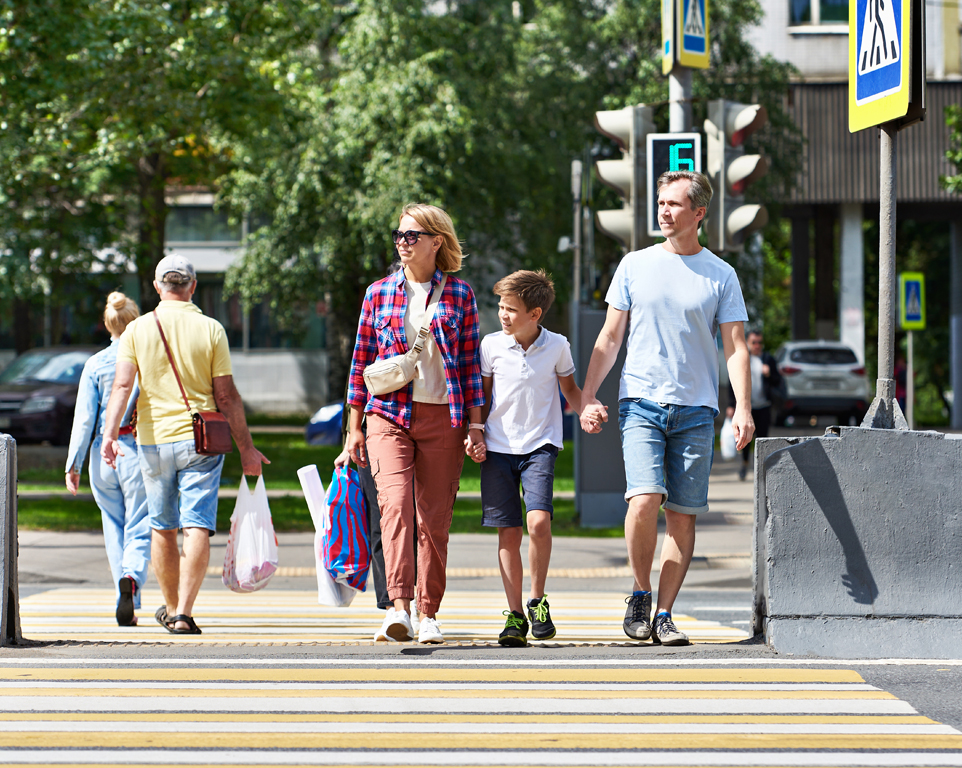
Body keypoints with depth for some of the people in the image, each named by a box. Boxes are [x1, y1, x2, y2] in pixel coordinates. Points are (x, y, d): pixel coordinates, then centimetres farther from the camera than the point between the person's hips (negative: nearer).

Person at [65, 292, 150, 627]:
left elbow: (84, 418, -2)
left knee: (114, 530, 12)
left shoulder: (95, 365, -1)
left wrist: (73, 464, 3)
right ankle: (132, 577, -28)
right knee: (138, 528, 2)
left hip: (104, 455, 1)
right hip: (140, 450, -1)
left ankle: (127, 608, 12)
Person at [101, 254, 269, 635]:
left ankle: (171, 608, 30)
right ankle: (183, 613, -18)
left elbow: (122, 385, -11)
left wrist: (110, 433, -17)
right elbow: (226, 396, -2)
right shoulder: (210, 330, -2)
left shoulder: (137, 329, 2)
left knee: (163, 528, 15)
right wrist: (245, 448, 3)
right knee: (197, 526, -6)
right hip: (200, 441, -2)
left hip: (154, 440, 2)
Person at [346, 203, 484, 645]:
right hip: (389, 415, 0)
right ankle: (399, 608, -29)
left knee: (434, 519, 2)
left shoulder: (459, 294, 6)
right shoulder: (379, 293, 8)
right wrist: (354, 428, 9)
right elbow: (362, 361, 11)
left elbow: (470, 362, 7)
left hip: (443, 418, 0)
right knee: (395, 502, -20)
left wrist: (475, 425, 2)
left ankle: (429, 615, 12)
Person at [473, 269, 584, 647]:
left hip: (540, 445, -2)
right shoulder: (491, 345, 0)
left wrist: (587, 409, -6)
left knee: (538, 520, -20)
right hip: (498, 446, 2)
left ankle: (538, 601, -1)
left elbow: (569, 389, 13)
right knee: (508, 532, 0)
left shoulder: (557, 346, -2)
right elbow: (483, 395, 11)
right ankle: (515, 615, 8)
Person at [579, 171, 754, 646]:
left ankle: (664, 613, 6)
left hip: (696, 410, 1)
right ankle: (640, 594, 1)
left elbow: (735, 347, 3)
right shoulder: (635, 266, 8)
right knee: (644, 499, -18)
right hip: (641, 402, -1)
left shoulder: (721, 276, 6)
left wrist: (742, 408, -10)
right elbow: (610, 338, 11)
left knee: (682, 514, -1)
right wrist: (588, 396, 2)